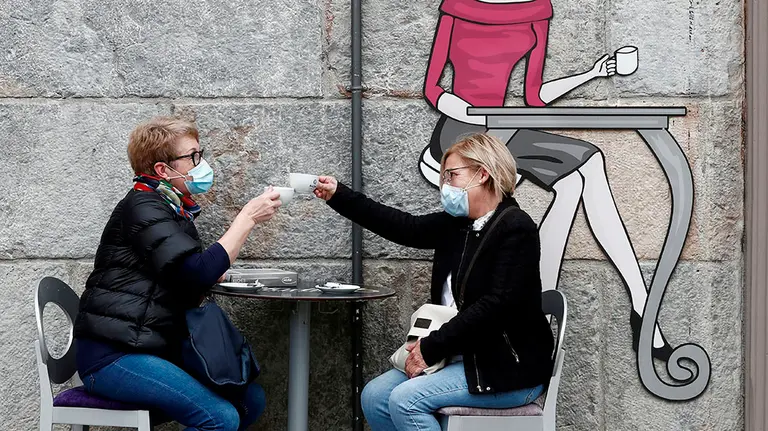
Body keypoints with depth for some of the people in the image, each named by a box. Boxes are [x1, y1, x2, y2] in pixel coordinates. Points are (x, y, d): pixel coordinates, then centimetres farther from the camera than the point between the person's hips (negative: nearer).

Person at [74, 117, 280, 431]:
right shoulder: (143, 206, -12)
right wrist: (249, 216, -19)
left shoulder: (175, 210, 18)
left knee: (251, 399, -1)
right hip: (113, 356, -10)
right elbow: (197, 273, -24)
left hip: (157, 348, 10)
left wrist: (211, 274, -3)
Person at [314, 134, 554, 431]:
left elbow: (495, 306, -23)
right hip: (463, 356, 8)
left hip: (509, 369, -8)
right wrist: (338, 196, 5)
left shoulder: (516, 228, -16)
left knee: (406, 400, -22)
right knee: (375, 396, -2)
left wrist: (431, 348, -20)